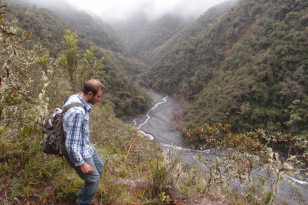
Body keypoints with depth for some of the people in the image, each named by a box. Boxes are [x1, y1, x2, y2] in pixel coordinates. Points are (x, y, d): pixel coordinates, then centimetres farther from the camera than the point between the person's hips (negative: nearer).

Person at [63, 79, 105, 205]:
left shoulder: (75, 98, -5)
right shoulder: (77, 112, -36)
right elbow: (71, 144, -32)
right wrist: (81, 164, -20)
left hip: (86, 146, 10)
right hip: (78, 151, -10)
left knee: (99, 167, 26)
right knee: (94, 179, 7)